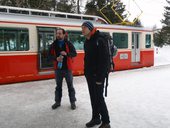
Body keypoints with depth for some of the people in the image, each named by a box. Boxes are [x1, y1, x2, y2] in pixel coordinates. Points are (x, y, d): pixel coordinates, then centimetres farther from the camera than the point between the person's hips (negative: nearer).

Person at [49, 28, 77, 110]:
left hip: (67, 68, -2)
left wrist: (67, 54, -23)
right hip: (58, 68, 2)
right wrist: (56, 58, -17)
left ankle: (72, 102, 18)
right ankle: (57, 102, 27)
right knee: (58, 86, 13)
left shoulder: (68, 43, -3)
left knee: (70, 86, 6)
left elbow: (74, 53, -4)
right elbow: (50, 55, 3)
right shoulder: (53, 44, 3)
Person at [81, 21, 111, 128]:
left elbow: (105, 60, -20)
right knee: (93, 97, 15)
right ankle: (96, 118, 29)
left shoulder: (100, 40, -15)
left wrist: (100, 77, -22)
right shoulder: (87, 42, 12)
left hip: (98, 75, -8)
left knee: (99, 98, -3)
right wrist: (86, 72, 12)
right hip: (89, 75, 8)